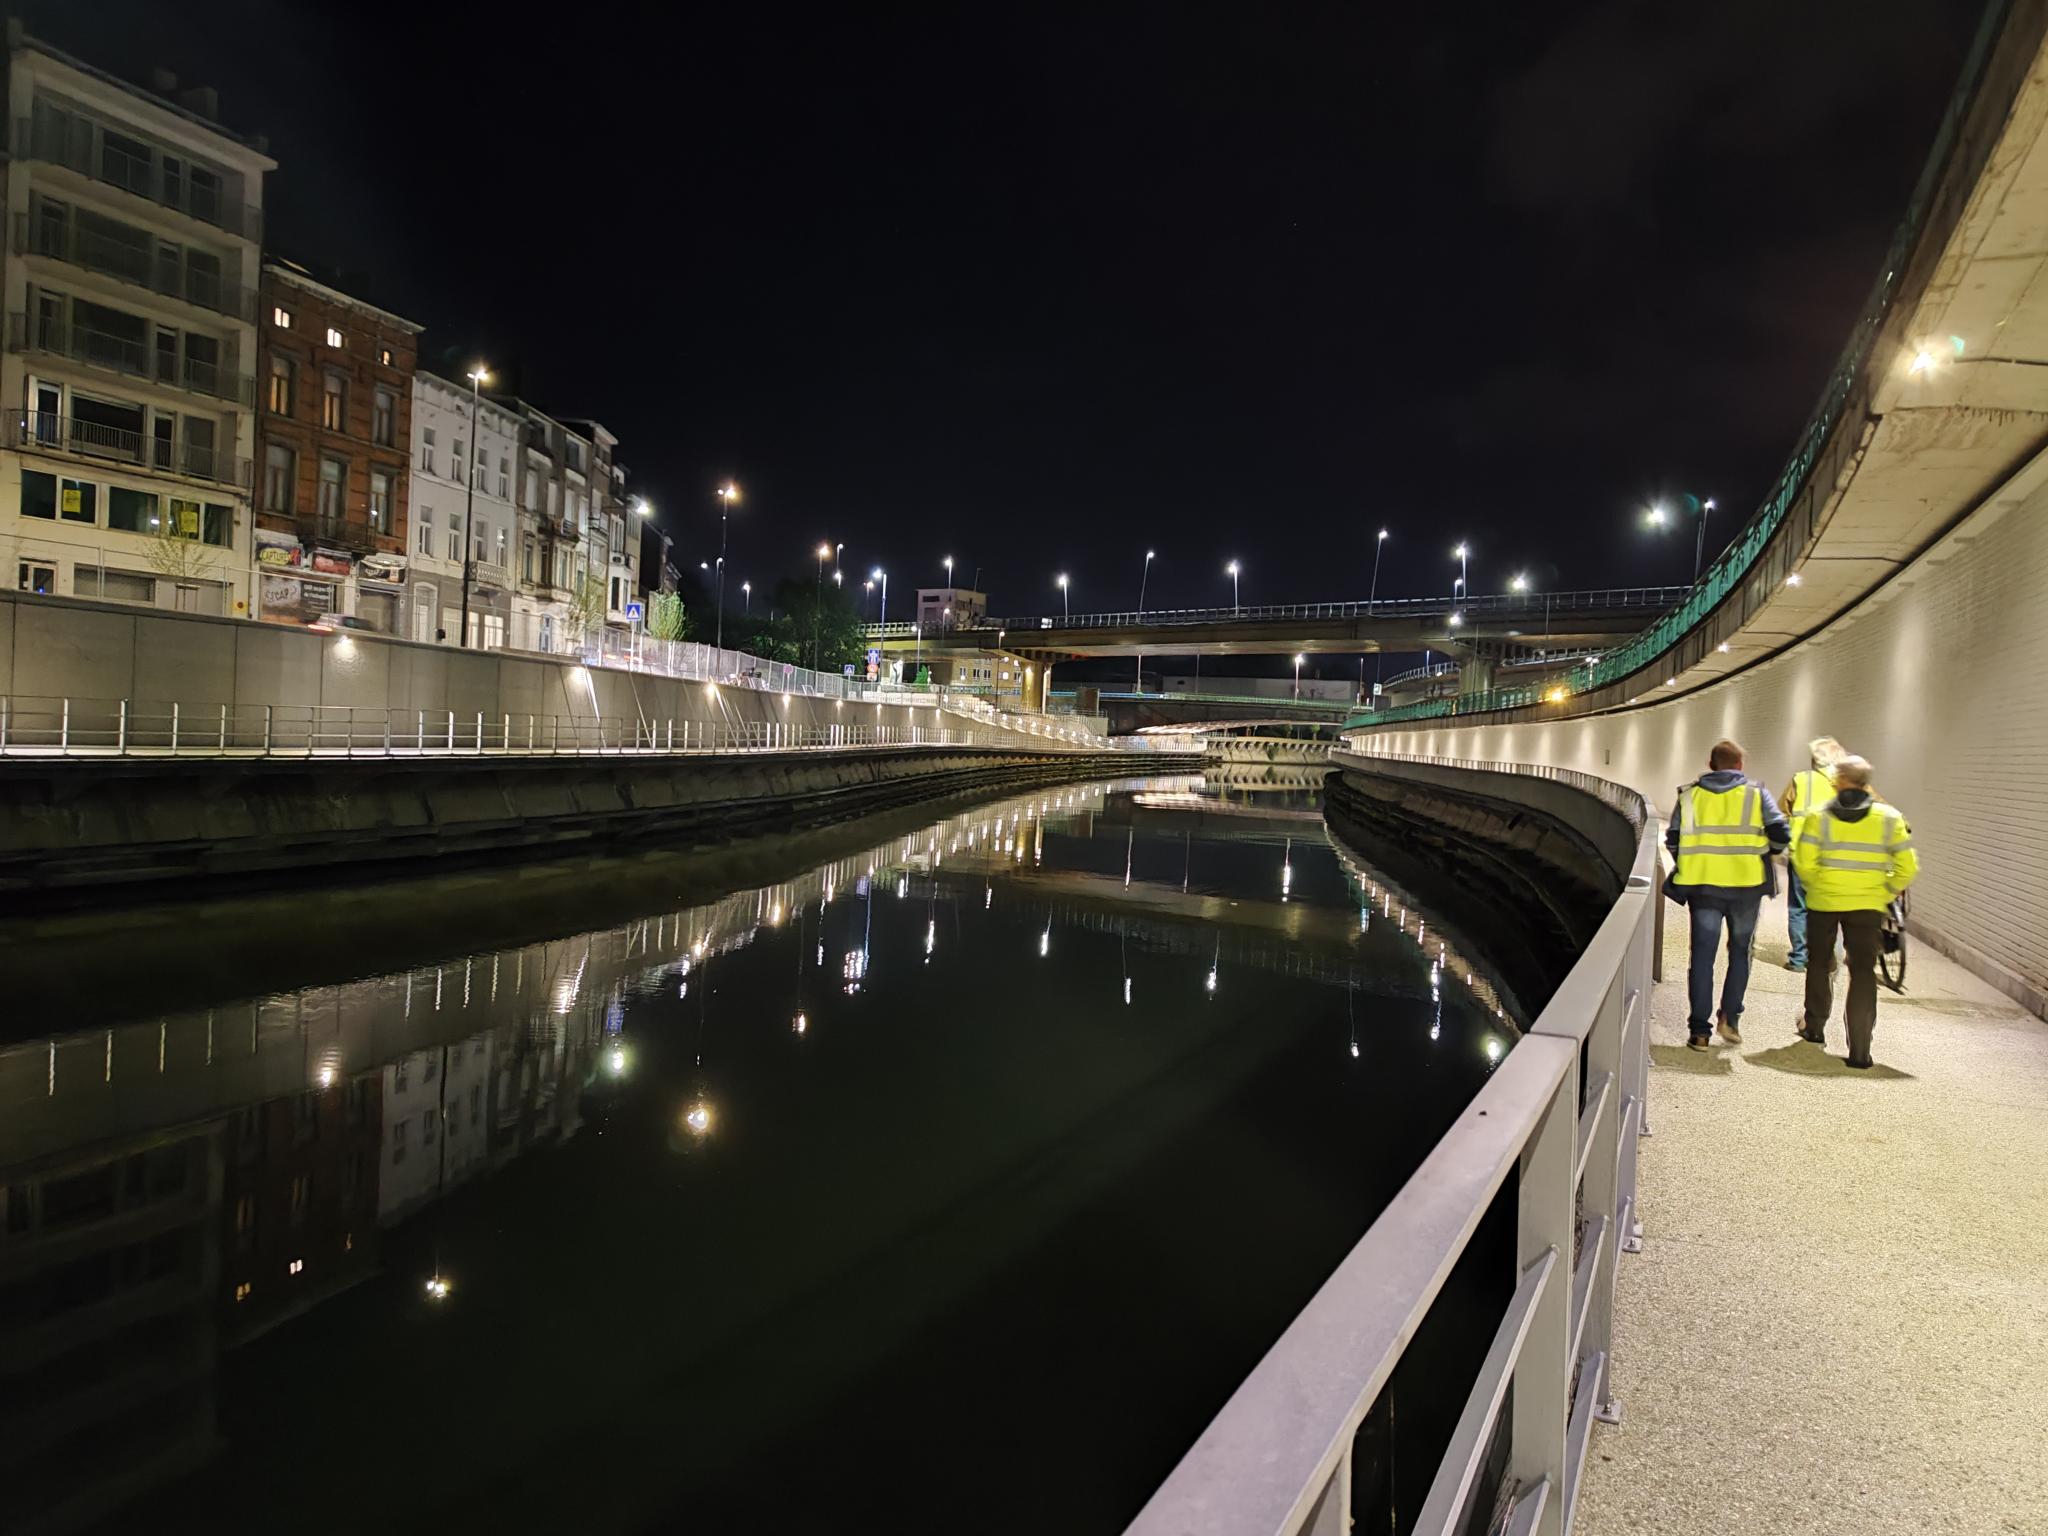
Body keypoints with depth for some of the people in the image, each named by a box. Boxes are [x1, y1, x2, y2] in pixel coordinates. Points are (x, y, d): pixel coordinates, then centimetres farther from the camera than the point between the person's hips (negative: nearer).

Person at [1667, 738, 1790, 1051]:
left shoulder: (1689, 794, 5)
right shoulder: (1755, 793, 1)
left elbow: (1672, 840, 4)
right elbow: (1780, 835, -6)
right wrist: (1763, 854, 13)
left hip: (1702, 885, 1)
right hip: (1746, 885, -1)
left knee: (1703, 955, 5)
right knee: (1740, 952, 17)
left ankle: (1699, 1030, 4)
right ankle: (1730, 1017, 10)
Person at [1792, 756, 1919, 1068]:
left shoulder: (1819, 816, -7)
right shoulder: (1889, 817, -2)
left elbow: (1804, 862, -12)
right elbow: (1908, 868, -4)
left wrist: (1817, 885, 6)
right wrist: (1886, 893, 9)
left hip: (1823, 901, 0)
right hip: (1868, 905, 0)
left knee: (1820, 963, 19)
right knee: (1863, 972, 3)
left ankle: (1814, 1026, 33)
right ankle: (1860, 1049, -2)